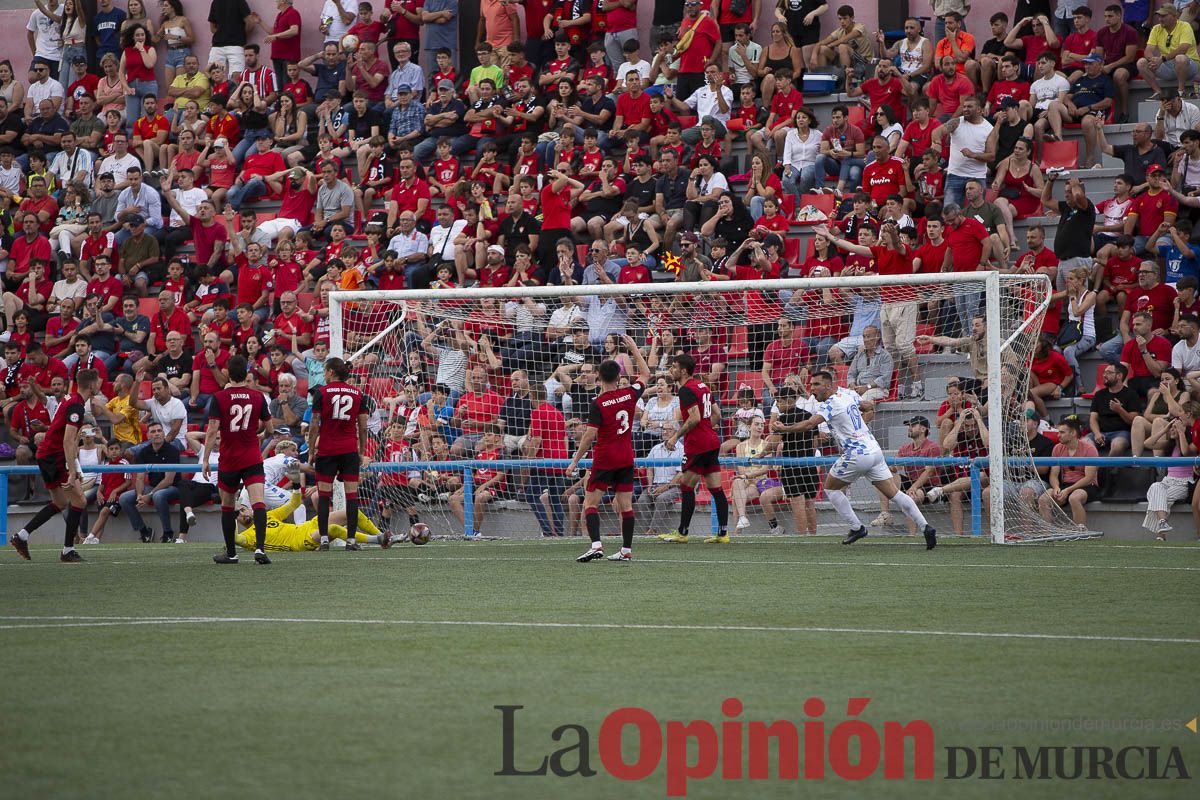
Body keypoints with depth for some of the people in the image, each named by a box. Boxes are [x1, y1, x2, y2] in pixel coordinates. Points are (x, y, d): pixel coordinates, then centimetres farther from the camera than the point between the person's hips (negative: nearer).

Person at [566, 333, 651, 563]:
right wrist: (634, 348, 24)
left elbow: (590, 434, -17)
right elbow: (645, 375, 19)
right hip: (626, 459, 5)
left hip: (604, 460, -5)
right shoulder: (629, 395, -1)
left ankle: (596, 545, -18)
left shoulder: (599, 404, -14)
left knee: (590, 503, -1)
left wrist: (576, 460, -8)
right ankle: (627, 550, 7)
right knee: (625, 505, 7)